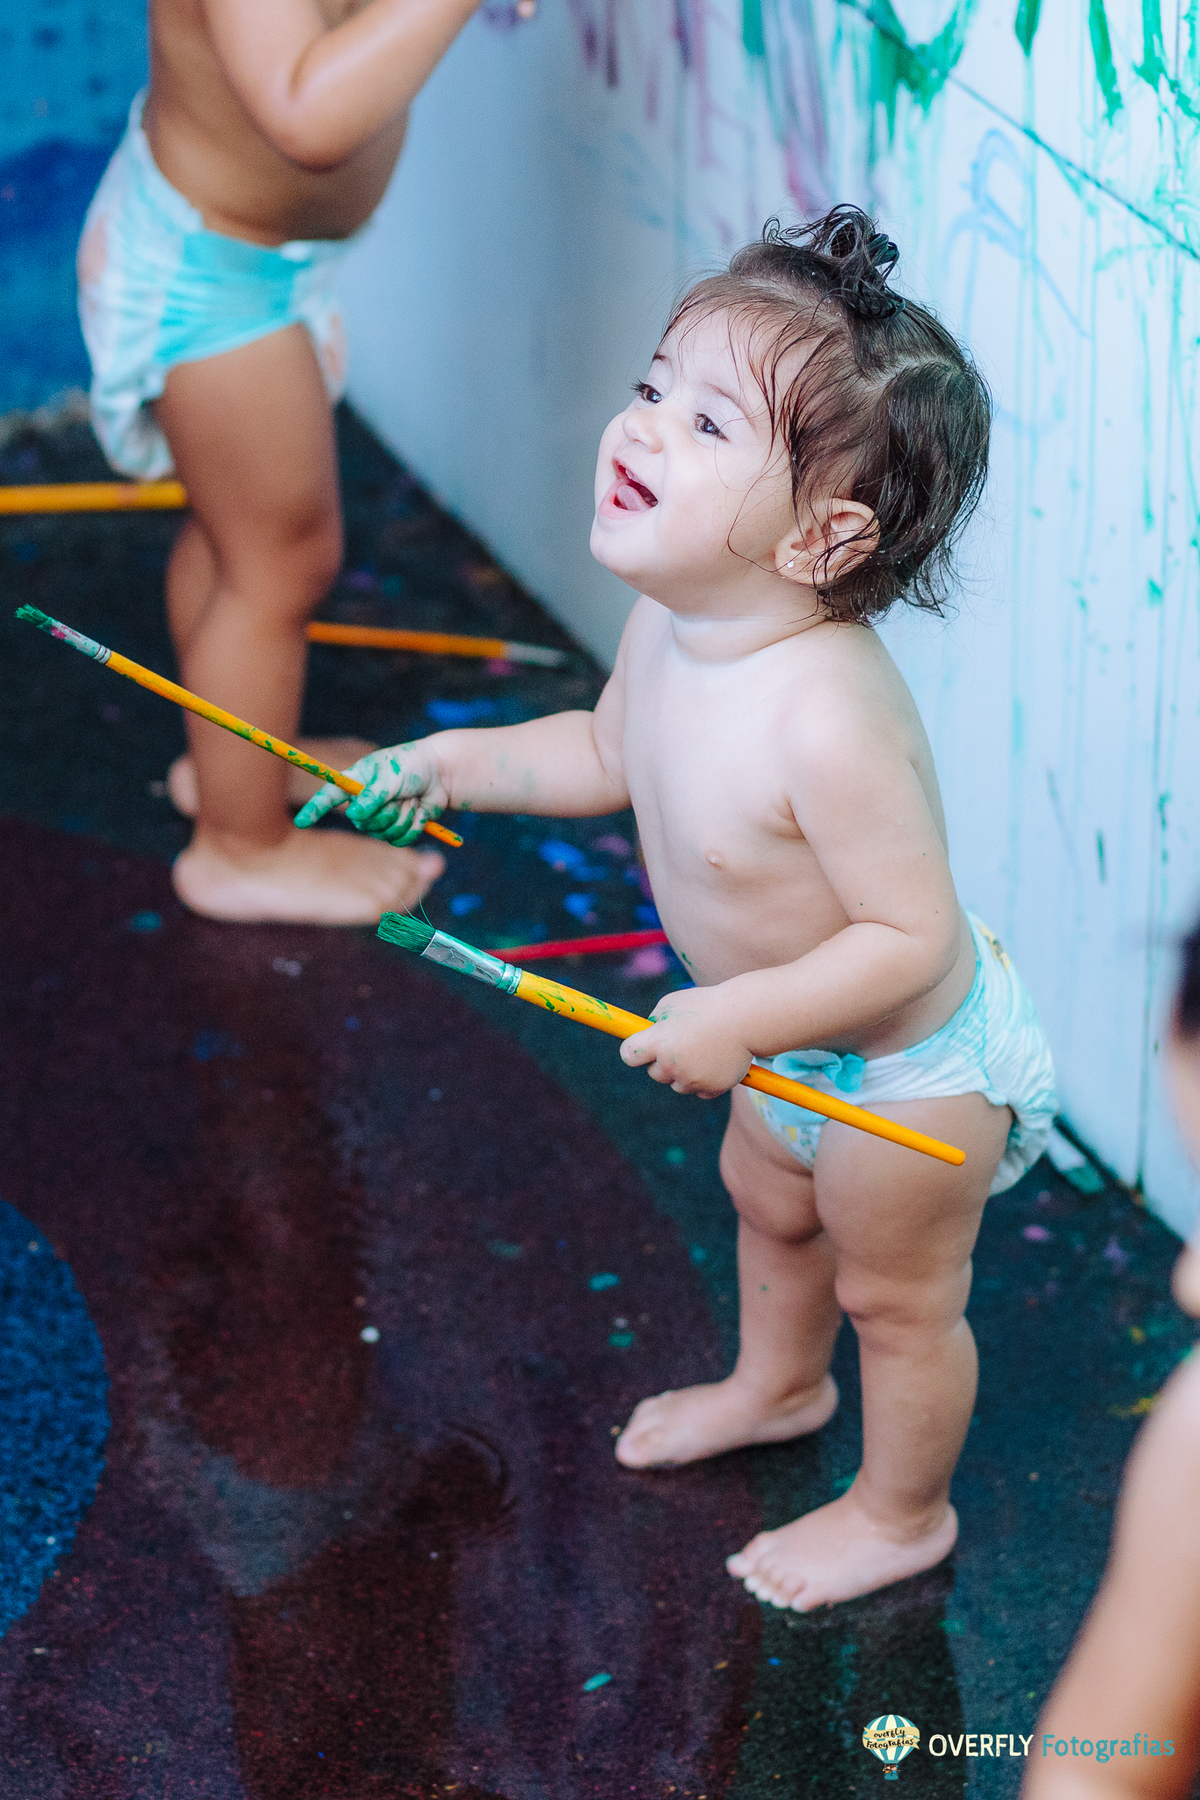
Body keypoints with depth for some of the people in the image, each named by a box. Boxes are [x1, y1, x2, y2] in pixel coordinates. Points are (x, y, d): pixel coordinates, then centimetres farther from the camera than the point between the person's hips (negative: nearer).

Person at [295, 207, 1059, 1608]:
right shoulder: (667, 625, -15)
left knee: (896, 1297, 18)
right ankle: (778, 1385, 65)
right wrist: (457, 764, 1)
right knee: (766, 1200, 34)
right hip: (797, 1051, 9)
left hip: (909, 1069, -9)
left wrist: (737, 1018, -36)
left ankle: (902, 1511, 46)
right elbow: (610, 756, 7)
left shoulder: (827, 720, -43)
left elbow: (910, 937, -36)